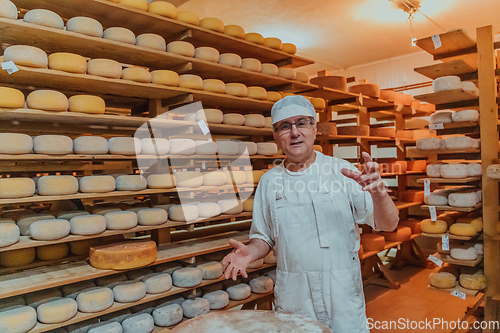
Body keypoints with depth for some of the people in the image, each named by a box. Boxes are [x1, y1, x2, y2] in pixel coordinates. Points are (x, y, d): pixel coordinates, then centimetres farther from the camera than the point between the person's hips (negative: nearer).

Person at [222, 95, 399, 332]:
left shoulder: (342, 171, -5)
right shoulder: (269, 181, 1)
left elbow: (388, 225, -8)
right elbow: (264, 237, 10)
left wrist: (378, 192, -28)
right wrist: (250, 253, -11)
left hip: (343, 297, -1)